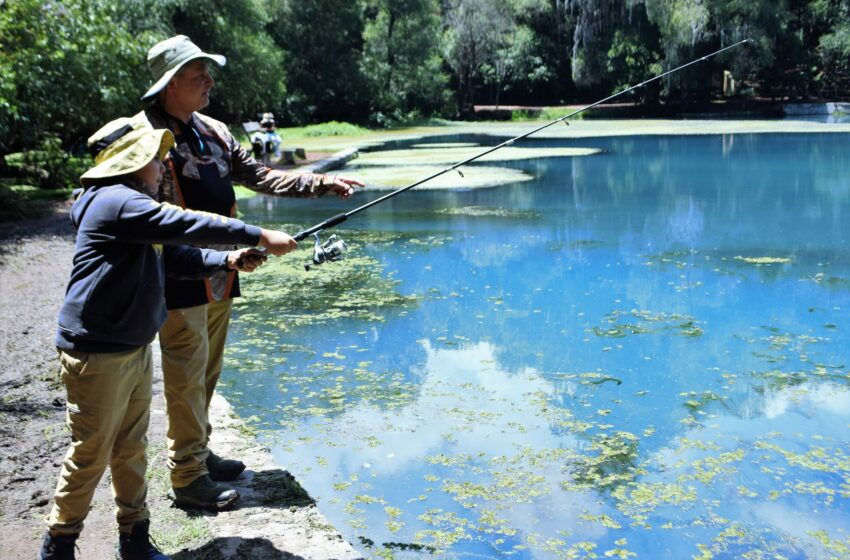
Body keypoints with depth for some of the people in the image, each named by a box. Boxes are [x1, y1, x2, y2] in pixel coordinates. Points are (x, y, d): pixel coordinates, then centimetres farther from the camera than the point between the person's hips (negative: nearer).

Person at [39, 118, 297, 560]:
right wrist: (260, 237, -22)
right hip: (98, 354, -10)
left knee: (131, 450, 15)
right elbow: (188, 225, -25)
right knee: (90, 455, 2)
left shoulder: (133, 204, 16)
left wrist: (229, 260, -1)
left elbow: (175, 257, 15)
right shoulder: (117, 202, -18)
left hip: (135, 349, 10)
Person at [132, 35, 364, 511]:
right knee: (187, 377, -2)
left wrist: (322, 183, 2)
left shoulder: (214, 132, 12)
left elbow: (260, 176, 12)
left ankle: (199, 454, 31)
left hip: (219, 275, 8)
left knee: (208, 373, 17)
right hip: (180, 279, -8)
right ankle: (188, 480, 8)